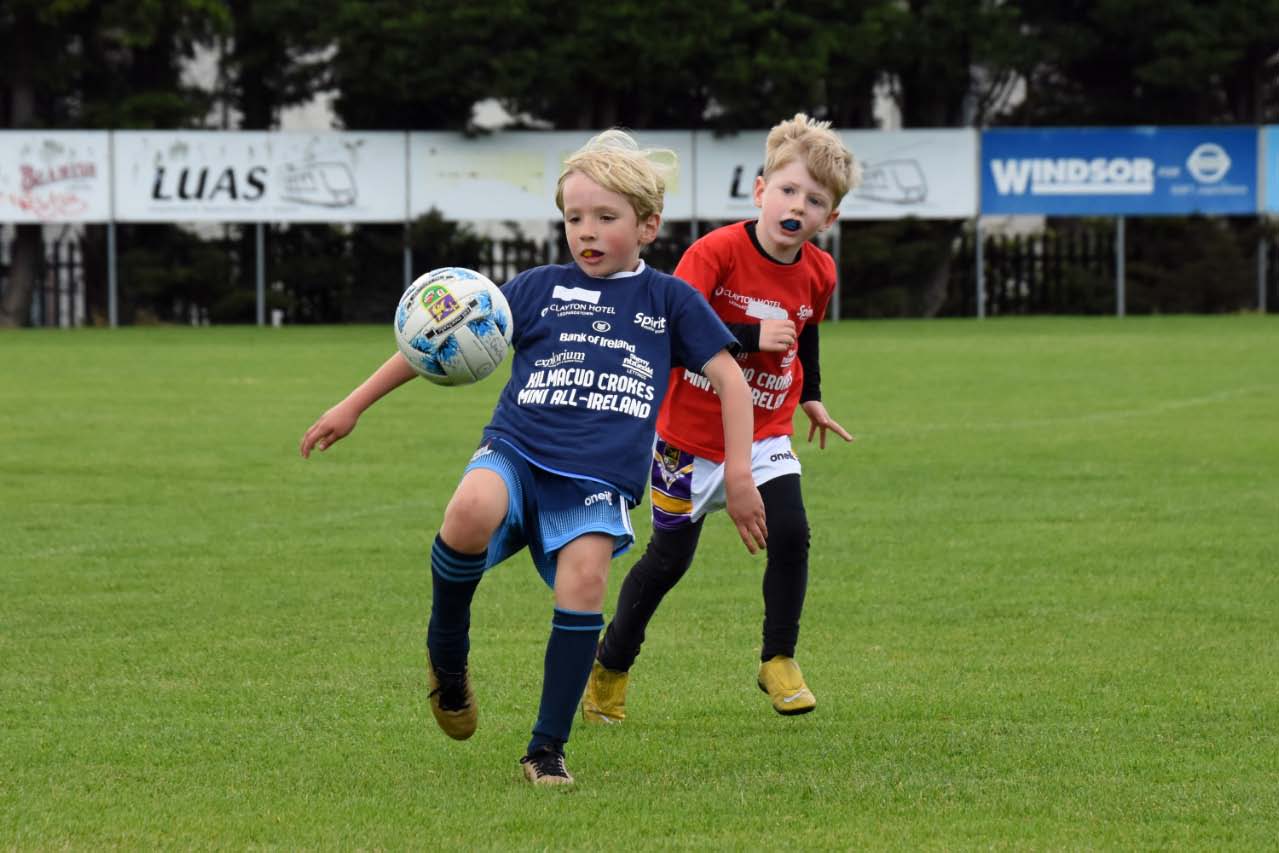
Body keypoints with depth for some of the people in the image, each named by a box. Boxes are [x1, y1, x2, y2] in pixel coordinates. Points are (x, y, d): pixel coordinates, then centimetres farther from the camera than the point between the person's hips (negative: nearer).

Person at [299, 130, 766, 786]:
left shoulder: (670, 301, 12)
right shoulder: (540, 289, 12)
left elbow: (729, 379, 13)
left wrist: (738, 473, 2)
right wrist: (354, 406, 12)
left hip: (597, 483, 0)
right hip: (516, 454, 0)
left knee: (583, 581, -25)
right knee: (472, 511, -34)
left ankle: (547, 748, -10)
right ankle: (447, 656, -7)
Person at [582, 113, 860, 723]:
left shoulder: (818, 273, -5)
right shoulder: (717, 252, -22)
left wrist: (811, 398, 25)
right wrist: (751, 338, -36)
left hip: (764, 437, 4)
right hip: (691, 436, -4)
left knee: (790, 535, -16)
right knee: (668, 558, 6)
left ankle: (778, 661, 1)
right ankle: (610, 668, 26)